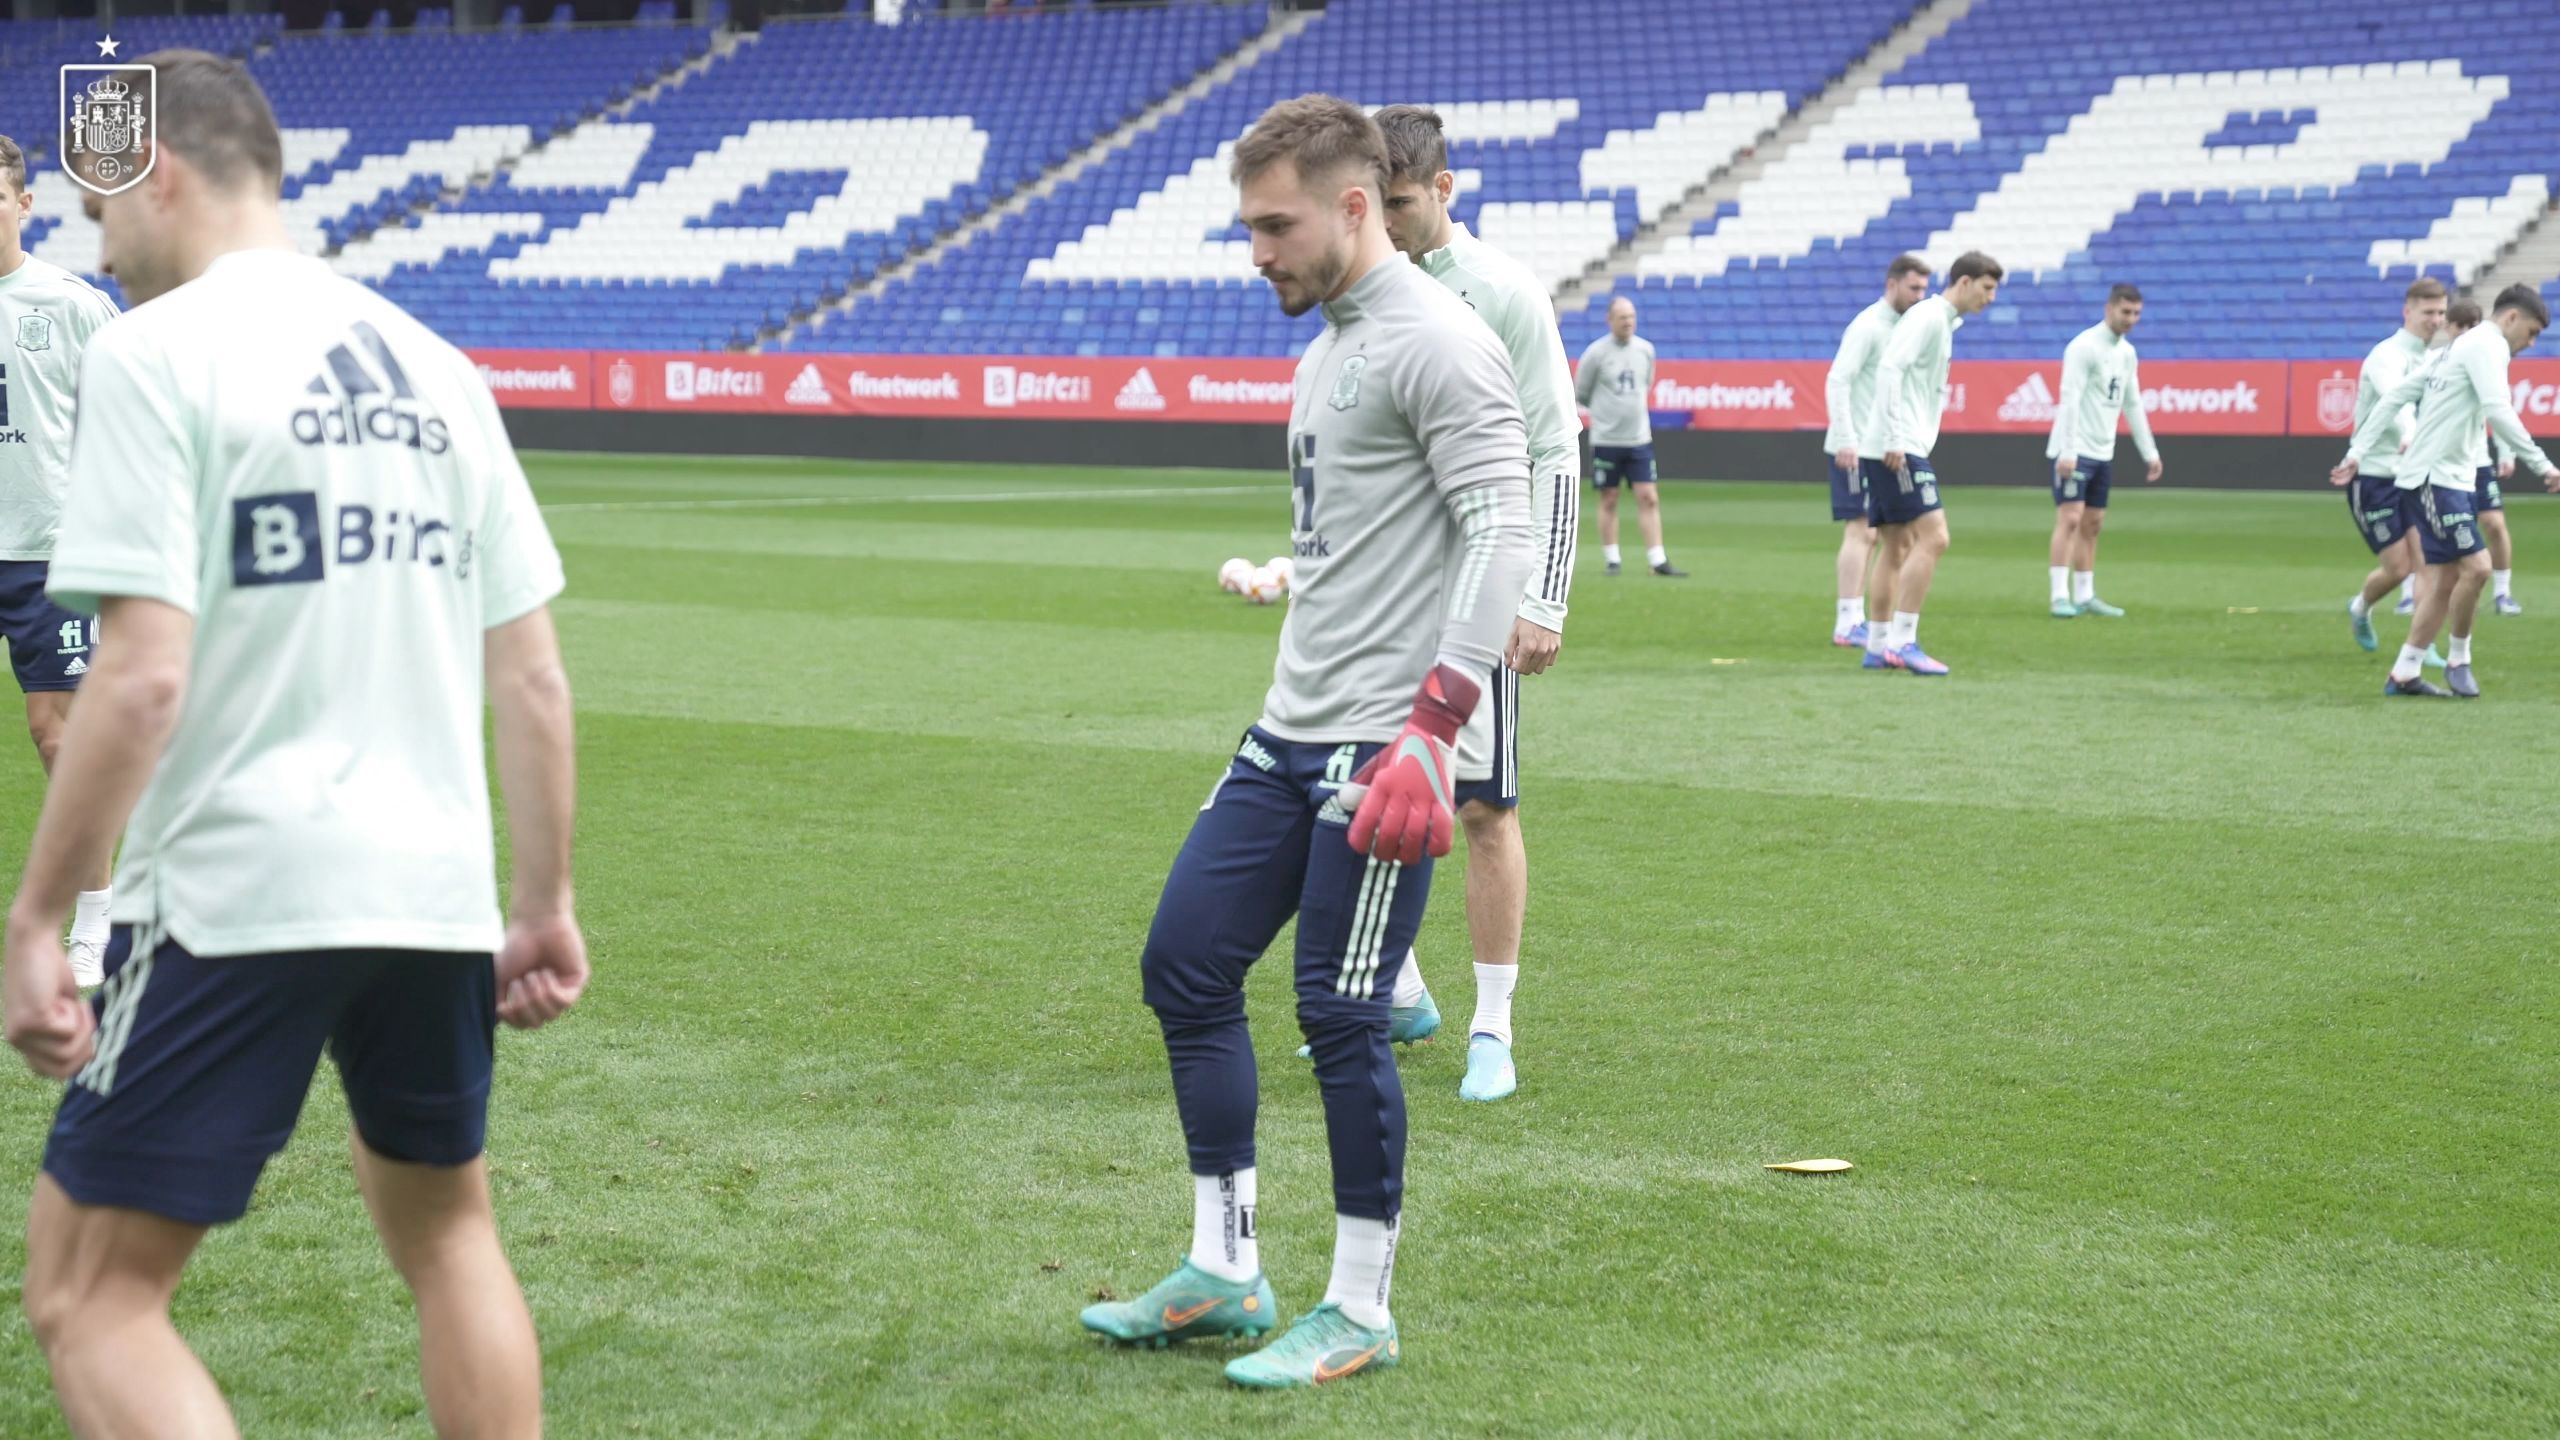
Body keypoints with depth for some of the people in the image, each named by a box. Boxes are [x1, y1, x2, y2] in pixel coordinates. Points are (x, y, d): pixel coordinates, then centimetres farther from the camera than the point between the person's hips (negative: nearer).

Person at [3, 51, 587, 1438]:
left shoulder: (154, 352, -7)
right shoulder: (431, 364, 12)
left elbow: (144, 675, -16)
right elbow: (533, 675, 12)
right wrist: (545, 903, 20)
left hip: (234, 895, -7)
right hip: (439, 892, 7)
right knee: (447, 1233, 26)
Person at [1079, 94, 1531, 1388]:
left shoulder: (1436, 344, -13)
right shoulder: (1328, 344, 17)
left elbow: (1498, 535, -20)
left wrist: (1432, 731, -26)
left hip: (1379, 747, -10)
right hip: (1287, 736, 10)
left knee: (1339, 1020, -5)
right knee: (1184, 968, 9)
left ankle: (1360, 1312, 9)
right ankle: (1223, 1273, 19)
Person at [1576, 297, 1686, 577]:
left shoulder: (1645, 349, 4)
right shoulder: (1596, 352, -8)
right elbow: (1580, 395, 2)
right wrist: (1604, 412, 9)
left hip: (1639, 438, 3)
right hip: (1606, 439, -3)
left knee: (1649, 498, -2)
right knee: (1609, 501, 4)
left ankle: (1658, 561, -2)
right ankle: (1612, 560, 12)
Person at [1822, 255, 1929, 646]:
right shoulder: (1868, 326, -12)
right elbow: (1837, 382, -19)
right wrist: (1845, 440, -25)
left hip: (1878, 448, 9)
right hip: (1855, 448, -9)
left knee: (1869, 535, 10)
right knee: (1859, 530, -11)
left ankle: (1856, 621, 15)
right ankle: (1847, 625, -12)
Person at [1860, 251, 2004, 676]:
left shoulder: (1944, 322, 20)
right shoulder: (1928, 317, -9)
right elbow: (1889, 368, -20)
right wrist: (1893, 439, -23)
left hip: (1897, 449, 10)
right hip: (1898, 449, -10)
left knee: (1898, 546, 12)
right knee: (1933, 537, -13)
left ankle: (1878, 647, 15)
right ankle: (1901, 641, -14)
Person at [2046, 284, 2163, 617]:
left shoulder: (2127, 352, 13)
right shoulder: (2084, 347, -12)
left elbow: (2133, 405, 20)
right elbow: (2069, 399, -18)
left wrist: (2149, 452, 17)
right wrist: (2067, 452, -25)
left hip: (2103, 452, 8)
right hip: (2075, 451, -8)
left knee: (2092, 525, 9)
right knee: (2070, 519, -12)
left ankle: (2085, 596, 14)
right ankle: (2061, 597, -14)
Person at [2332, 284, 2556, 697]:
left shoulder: (2456, 348, 21)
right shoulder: (2488, 345, -9)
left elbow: (2394, 397, 18)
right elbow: (2498, 412, -22)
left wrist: (2357, 453, 16)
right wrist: (2541, 465, -20)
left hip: (2448, 480, 10)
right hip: (2434, 477, -10)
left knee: (2445, 578, 8)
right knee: (2476, 567, -14)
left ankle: (2404, 674, 11)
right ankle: (2457, 660, 1)